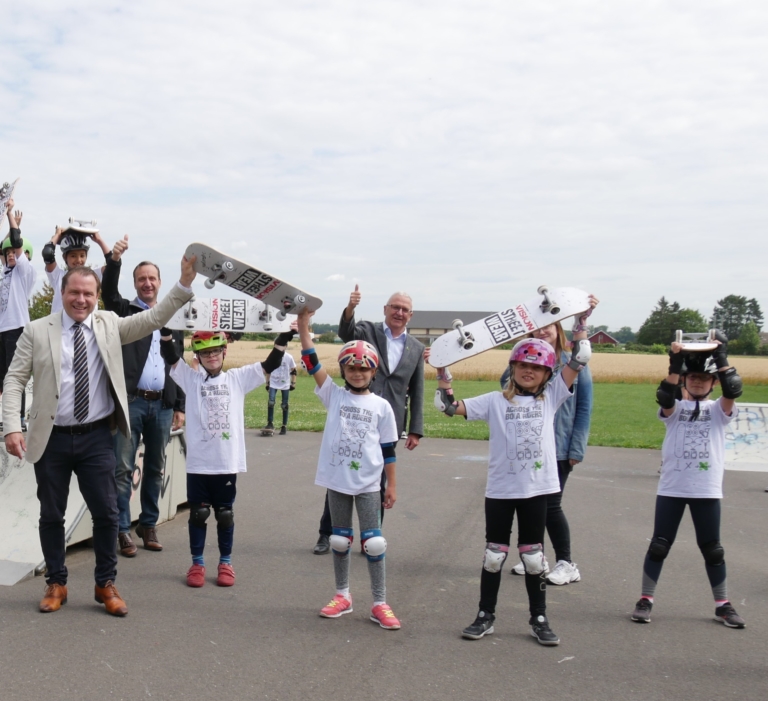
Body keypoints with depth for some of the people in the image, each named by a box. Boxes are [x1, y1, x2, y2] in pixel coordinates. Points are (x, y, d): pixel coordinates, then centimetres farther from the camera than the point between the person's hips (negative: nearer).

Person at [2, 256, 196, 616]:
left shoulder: (110, 324, 5)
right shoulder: (37, 331, -1)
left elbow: (154, 318, -2)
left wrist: (184, 283, -14)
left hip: (96, 438, 1)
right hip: (52, 438, -1)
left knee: (106, 513, 3)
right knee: (51, 515, 10)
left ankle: (105, 584, 19)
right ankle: (56, 583, 26)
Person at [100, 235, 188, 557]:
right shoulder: (124, 311, 6)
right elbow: (108, 293, -16)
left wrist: (180, 406, 10)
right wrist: (114, 259, -34)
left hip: (162, 404, 4)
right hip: (130, 401, -3)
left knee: (155, 469, 10)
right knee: (123, 468, -3)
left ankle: (149, 525, 20)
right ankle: (122, 530, 3)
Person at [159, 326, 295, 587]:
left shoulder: (237, 378, 6)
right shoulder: (191, 379, 3)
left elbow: (269, 366, 3)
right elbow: (171, 357, -7)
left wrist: (284, 337, -7)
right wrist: (165, 327, -20)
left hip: (227, 462, 1)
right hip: (198, 462, -1)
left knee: (225, 514, 12)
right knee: (198, 513, 8)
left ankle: (225, 563, 24)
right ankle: (197, 563, 21)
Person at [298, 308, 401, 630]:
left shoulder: (381, 406, -1)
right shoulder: (334, 395, 1)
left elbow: (388, 449, 3)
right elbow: (313, 364, -8)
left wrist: (392, 485, 3)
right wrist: (304, 326, -16)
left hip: (368, 483, -1)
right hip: (337, 480, 2)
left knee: (373, 542, 0)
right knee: (340, 540, 14)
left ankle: (379, 603, 12)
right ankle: (343, 596, 29)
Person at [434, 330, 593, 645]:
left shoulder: (551, 397, 5)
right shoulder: (495, 401, 2)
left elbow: (579, 360, 0)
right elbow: (450, 406, -3)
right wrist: (443, 371, -10)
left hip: (536, 490, 0)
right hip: (499, 489, 0)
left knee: (533, 555, 10)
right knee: (494, 554, 9)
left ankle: (539, 619, 23)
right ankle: (486, 616, 22)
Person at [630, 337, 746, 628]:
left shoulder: (719, 410, 5)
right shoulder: (674, 408, 5)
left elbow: (733, 391, -16)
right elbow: (664, 397, -18)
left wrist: (721, 359, -24)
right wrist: (675, 365, -29)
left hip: (707, 491, 0)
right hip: (671, 489, 0)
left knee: (712, 549, 10)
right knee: (659, 545, 5)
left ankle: (723, 604, 23)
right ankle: (645, 600, 14)